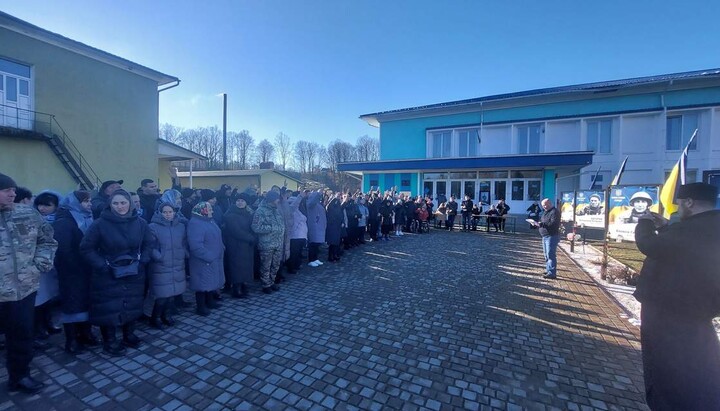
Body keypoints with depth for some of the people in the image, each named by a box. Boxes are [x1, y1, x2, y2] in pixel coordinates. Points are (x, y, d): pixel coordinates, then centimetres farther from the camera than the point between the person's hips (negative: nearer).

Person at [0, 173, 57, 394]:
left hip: (24, 287, 2)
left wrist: (41, 263, -5)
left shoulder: (28, 214, 1)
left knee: (22, 333, 15)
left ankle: (19, 375, 35)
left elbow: (48, 239, 7)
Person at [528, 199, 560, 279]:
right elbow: (543, 223, 23)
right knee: (546, 255, 15)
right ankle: (549, 270, 25)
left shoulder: (555, 212, -13)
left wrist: (541, 224, -28)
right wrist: (536, 224, 4)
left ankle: (552, 273, -6)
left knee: (551, 255, -9)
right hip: (545, 236, 10)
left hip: (552, 236, -10)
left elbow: (553, 224, -25)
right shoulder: (546, 212, 17)